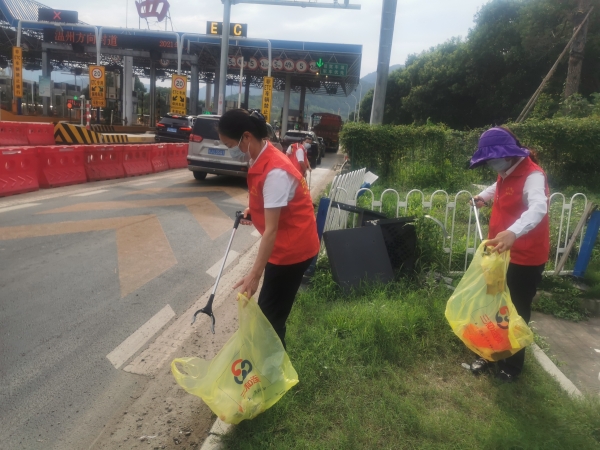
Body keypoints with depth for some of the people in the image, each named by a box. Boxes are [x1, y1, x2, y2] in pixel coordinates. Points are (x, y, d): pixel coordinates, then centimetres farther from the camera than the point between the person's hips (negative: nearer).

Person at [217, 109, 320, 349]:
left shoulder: (275, 171, -28)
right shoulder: (262, 158, 2)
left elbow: (271, 230, -30)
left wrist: (254, 274, -31)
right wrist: (253, 209, 6)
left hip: (292, 248, -10)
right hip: (286, 246, 10)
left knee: (269, 314, 0)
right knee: (272, 311, 20)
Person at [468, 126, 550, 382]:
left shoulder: (532, 176, -23)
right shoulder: (507, 174, 3)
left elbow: (538, 208, -45)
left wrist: (513, 232, -61)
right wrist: (484, 196, 15)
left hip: (525, 258, -8)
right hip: (502, 253, 8)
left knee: (516, 313, 7)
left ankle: (512, 364, 27)